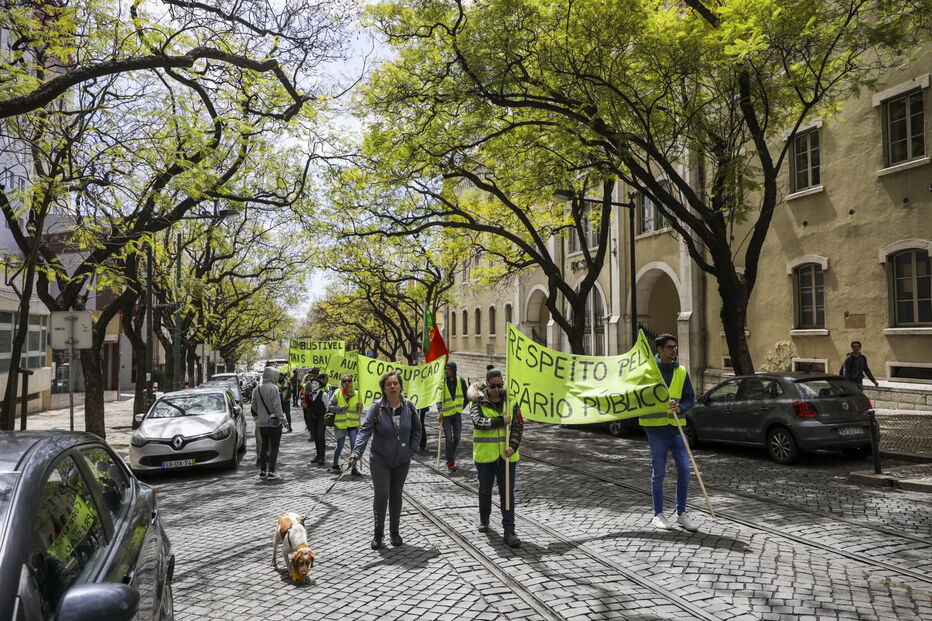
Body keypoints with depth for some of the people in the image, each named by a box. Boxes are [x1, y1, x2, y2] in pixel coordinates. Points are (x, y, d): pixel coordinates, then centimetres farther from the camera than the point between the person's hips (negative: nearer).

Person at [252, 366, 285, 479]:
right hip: (274, 423, -7)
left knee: (264, 446, 15)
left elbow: (254, 406, 11)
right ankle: (271, 472, -2)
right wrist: (282, 418, -13)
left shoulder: (257, 389, 6)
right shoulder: (273, 388, -16)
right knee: (274, 447, 0)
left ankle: (262, 471, 19)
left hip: (261, 423, 7)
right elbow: (277, 406, -18)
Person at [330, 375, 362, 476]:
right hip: (340, 425, -1)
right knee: (339, 446, 10)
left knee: (354, 446, -5)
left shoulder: (356, 394, 2)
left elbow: (360, 412, 9)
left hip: (353, 425, 1)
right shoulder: (337, 393, -3)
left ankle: (354, 468, 4)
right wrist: (340, 408, -16)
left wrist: (360, 407, -13)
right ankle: (335, 465, 32)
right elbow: (330, 407, -1)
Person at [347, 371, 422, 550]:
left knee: (396, 495, 13)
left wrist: (410, 449, -1)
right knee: (381, 495, -6)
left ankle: (394, 531, 29)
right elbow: (365, 430, -17)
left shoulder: (408, 406, -3)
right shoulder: (377, 407, -13)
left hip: (402, 461, 3)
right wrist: (356, 454, -26)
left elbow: (417, 430, 8)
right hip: (380, 461, -3)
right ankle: (378, 533, 12)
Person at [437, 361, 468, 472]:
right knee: (448, 438, -4)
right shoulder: (442, 382, -8)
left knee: (457, 436, 8)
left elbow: (466, 397, 10)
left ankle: (451, 454, 31)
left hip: (457, 413, 3)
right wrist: (440, 411, -17)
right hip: (446, 414, -3)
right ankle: (450, 462, 3)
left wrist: (461, 408, 7)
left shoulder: (461, 381, -2)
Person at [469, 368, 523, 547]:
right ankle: (484, 520, 40)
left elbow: (518, 426, 1)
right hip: (485, 454, -1)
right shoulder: (478, 402, -6)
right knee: (485, 490, 16)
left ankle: (509, 531, 2)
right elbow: (479, 422, -22)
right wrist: (501, 420, -24)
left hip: (506, 454, 1)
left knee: (507, 492, -1)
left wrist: (513, 446, -12)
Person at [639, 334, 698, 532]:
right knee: (659, 472, 3)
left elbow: (690, 398, 10)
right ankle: (658, 515, 17)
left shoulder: (681, 372, 9)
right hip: (656, 427, -4)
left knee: (684, 469, 1)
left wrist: (680, 408, -10)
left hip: (676, 426, 4)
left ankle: (682, 513, 17)